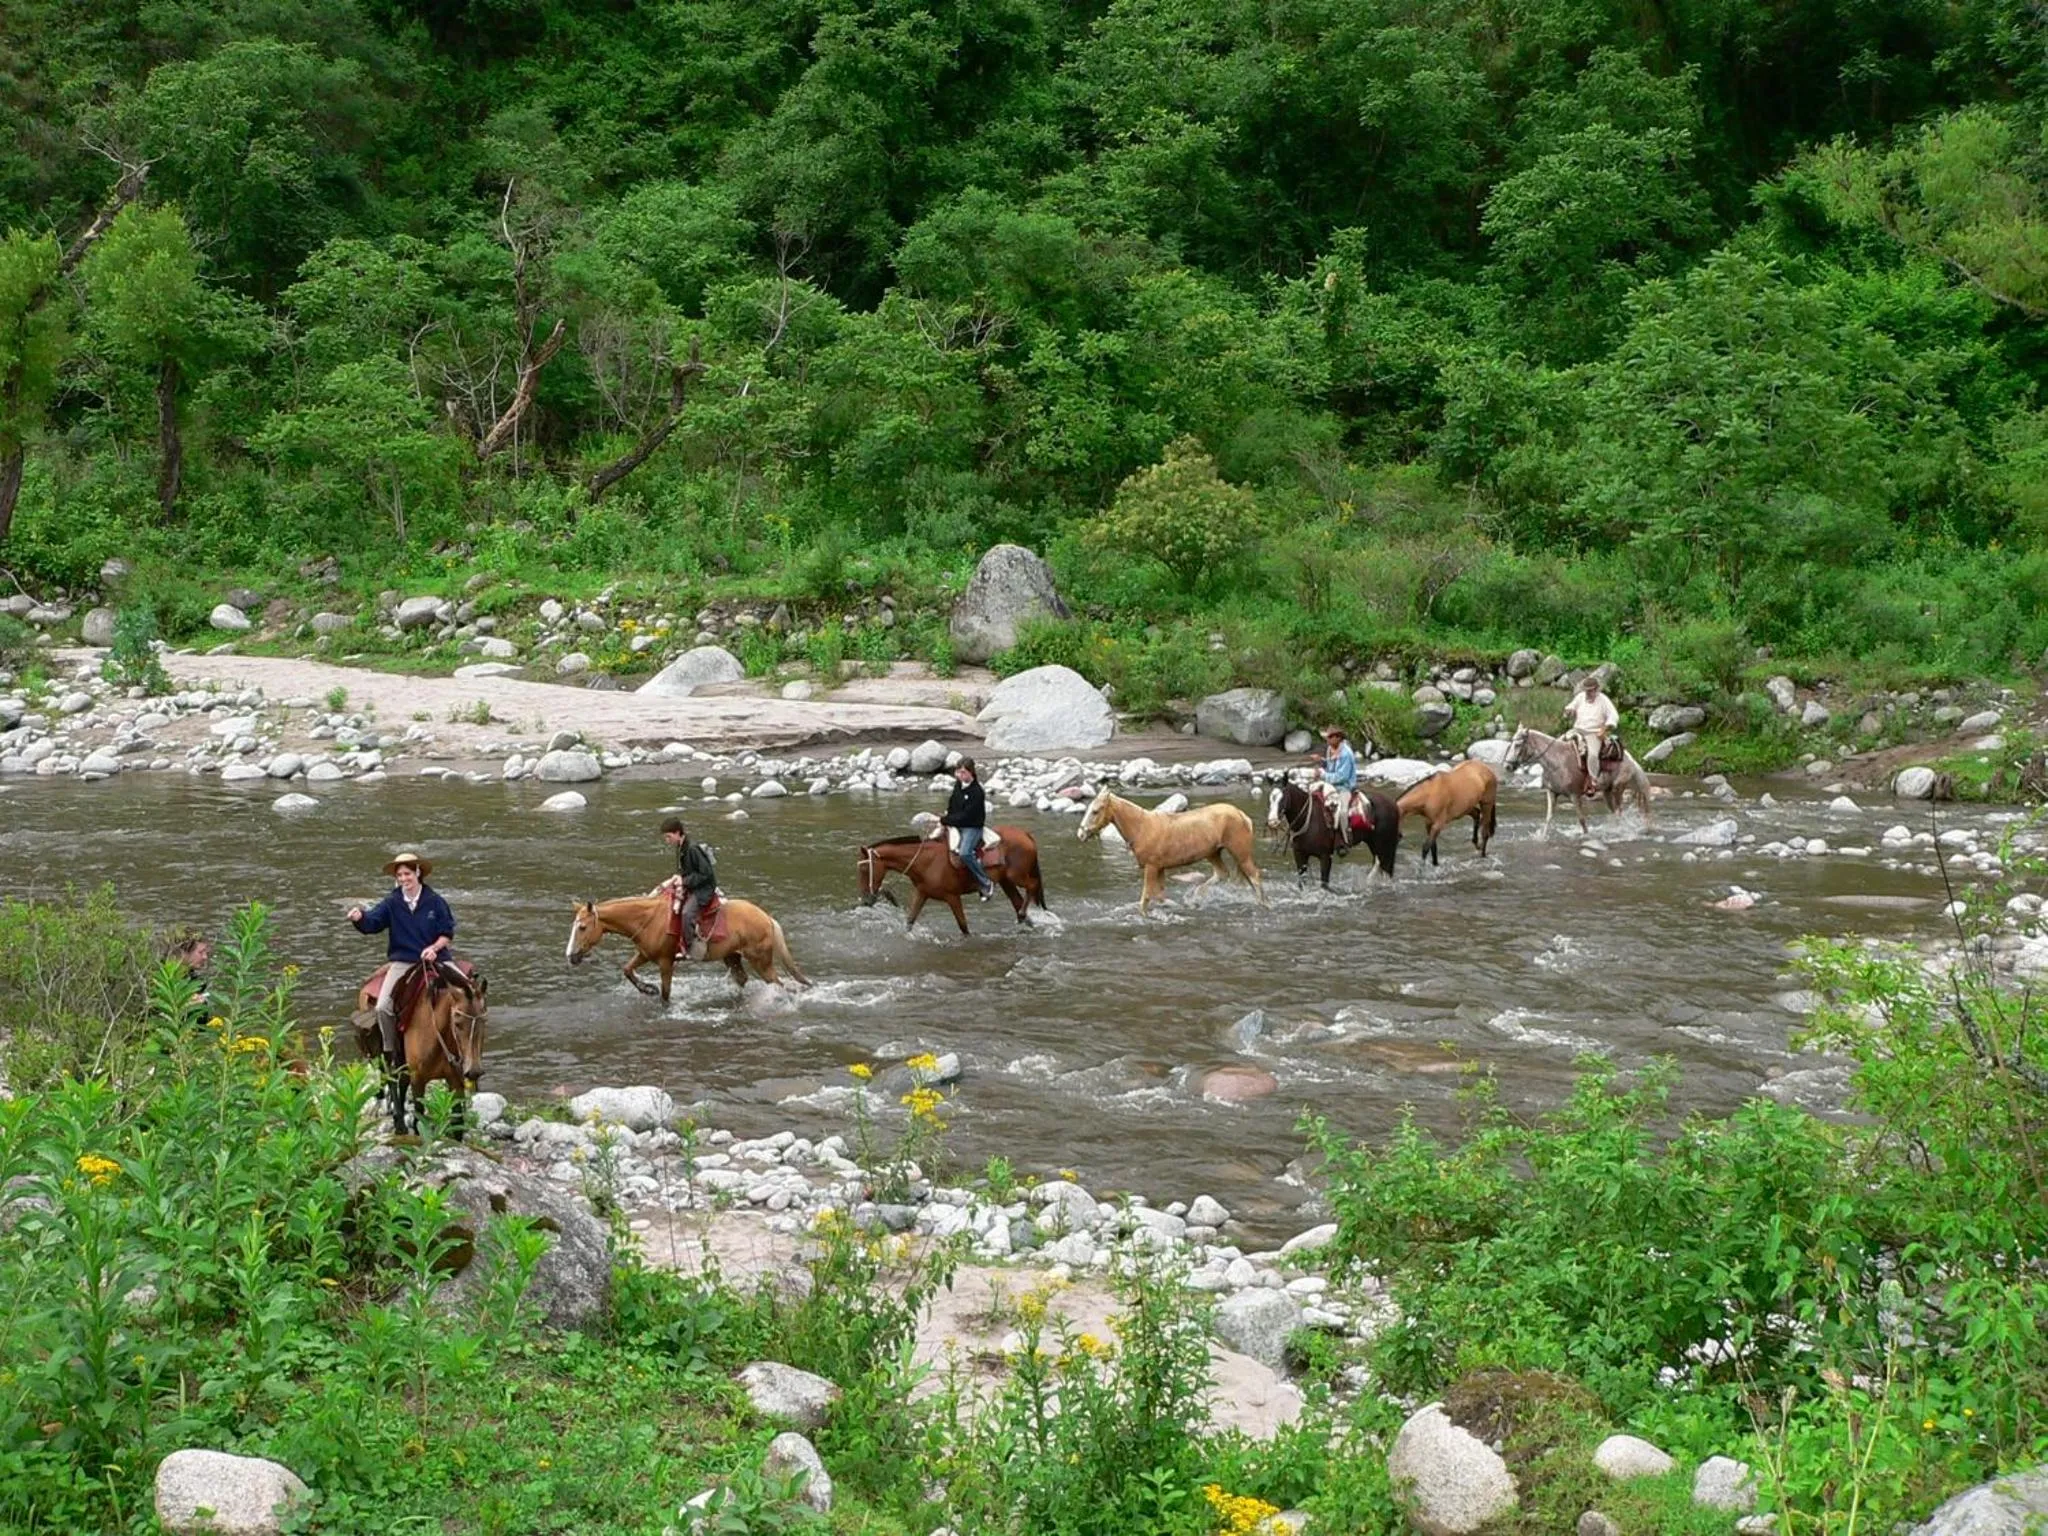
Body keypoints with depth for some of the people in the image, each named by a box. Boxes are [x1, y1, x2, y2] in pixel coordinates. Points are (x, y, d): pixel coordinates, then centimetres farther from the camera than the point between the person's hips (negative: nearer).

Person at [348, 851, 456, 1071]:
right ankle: (391, 1053, 0)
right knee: (383, 1007, -17)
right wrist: (359, 918, -31)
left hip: (432, 960, -1)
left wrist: (435, 947, -15)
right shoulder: (392, 904, 3)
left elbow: (448, 933, 4)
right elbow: (371, 923, -9)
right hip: (401, 962, 1)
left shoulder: (434, 902, 1)